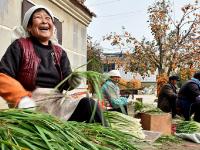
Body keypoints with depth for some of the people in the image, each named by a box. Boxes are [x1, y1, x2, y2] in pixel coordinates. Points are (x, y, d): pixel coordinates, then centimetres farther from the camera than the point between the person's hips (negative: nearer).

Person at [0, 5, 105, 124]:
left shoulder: (60, 52, 20)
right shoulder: (20, 46, 7)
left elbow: (66, 78, 10)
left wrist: (71, 81, -15)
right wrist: (22, 98, -20)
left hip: (58, 100, 5)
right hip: (32, 102, -4)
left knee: (89, 104, -26)